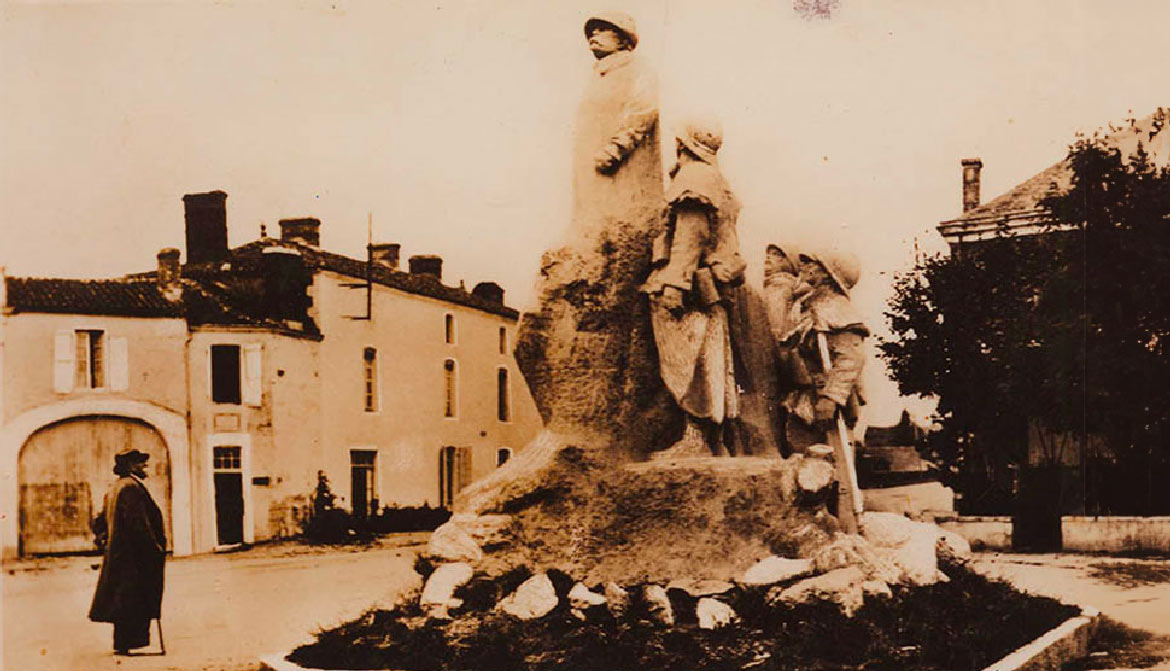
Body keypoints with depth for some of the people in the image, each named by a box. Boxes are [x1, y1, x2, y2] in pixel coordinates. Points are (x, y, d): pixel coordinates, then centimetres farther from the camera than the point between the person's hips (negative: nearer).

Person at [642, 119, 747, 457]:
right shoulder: (717, 182, 25)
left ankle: (696, 440, -15)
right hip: (713, 288, 10)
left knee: (688, 367, -12)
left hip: (695, 284, -10)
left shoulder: (693, 176, -5)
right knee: (711, 367, 7)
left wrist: (675, 281, -21)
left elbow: (692, 231, -16)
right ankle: (714, 443, 8)